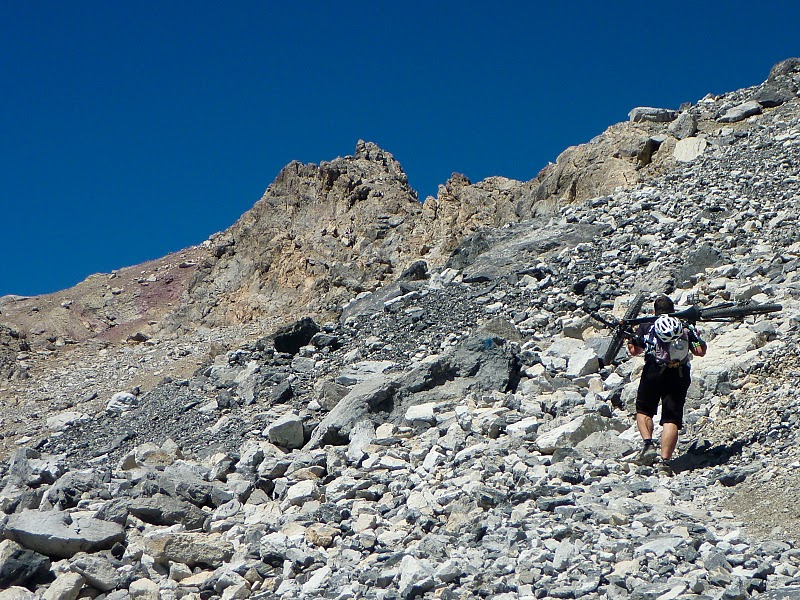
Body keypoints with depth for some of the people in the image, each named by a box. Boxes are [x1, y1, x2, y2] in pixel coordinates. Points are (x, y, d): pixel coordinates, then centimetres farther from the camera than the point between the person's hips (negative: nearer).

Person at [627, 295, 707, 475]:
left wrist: (630, 337, 24)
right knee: (671, 419, -1)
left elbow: (634, 350, 4)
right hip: (680, 376, 1)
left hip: (653, 373, -1)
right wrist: (696, 336, 28)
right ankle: (665, 461, -12)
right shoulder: (685, 327, 16)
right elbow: (700, 351, 9)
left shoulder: (646, 326, 12)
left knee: (644, 410, 19)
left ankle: (648, 444, -3)